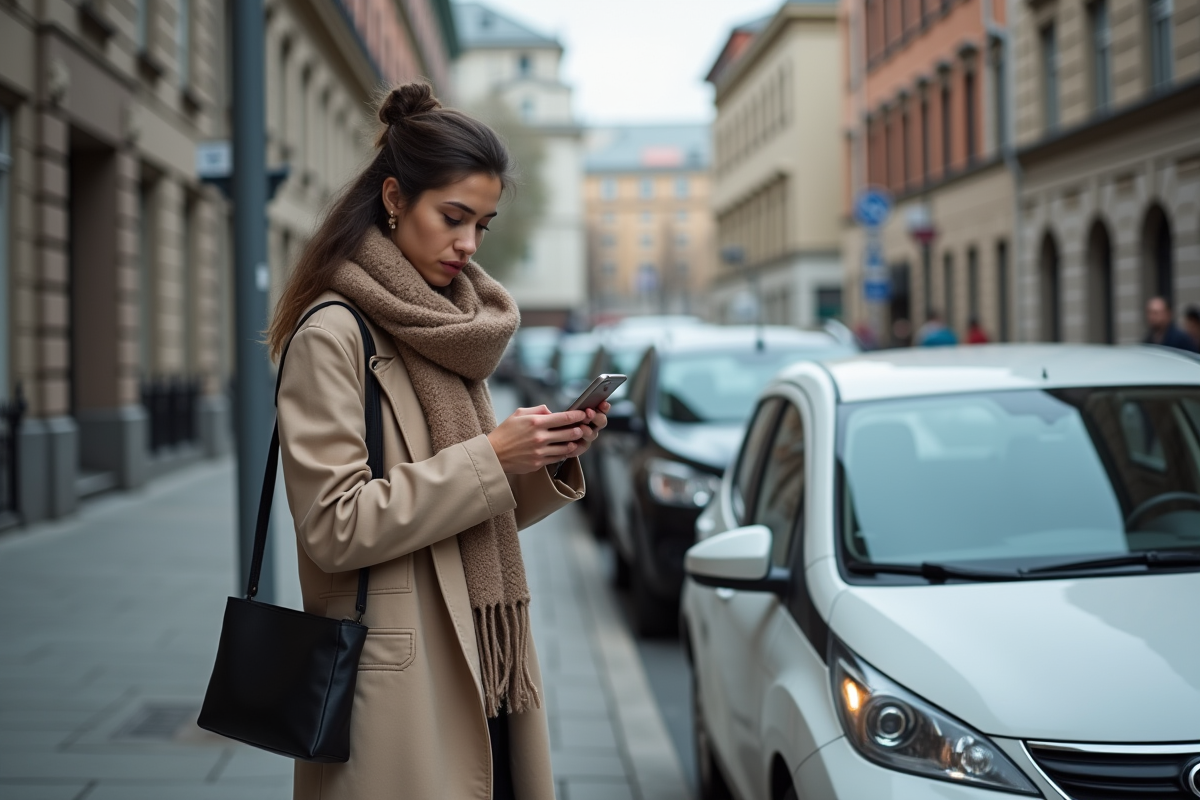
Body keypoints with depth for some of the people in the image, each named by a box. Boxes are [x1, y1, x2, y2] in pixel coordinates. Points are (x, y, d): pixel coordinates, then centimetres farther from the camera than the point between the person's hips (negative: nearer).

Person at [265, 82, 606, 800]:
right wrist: (490, 459, -18)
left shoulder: (450, 330, 14)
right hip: (402, 685, -7)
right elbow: (334, 526, -18)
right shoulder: (332, 334, -11)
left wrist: (549, 462, -2)